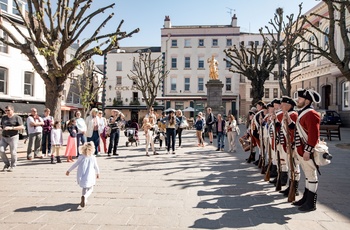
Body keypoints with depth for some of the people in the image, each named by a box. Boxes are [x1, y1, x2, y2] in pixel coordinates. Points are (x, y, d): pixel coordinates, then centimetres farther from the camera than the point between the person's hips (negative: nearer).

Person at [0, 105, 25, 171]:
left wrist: (11, 128, -22)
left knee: (13, 152, -4)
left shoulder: (17, 117, -5)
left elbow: (22, 127, -14)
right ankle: (7, 164, 13)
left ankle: (12, 166, 14)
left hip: (13, 137, -5)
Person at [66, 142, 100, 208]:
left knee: (84, 188, 27)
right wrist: (98, 173, 25)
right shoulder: (93, 158, -3)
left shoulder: (81, 157, -2)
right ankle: (85, 196, -17)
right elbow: (96, 167, 7)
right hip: (89, 177, -2)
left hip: (81, 177, 2)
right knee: (90, 189, 12)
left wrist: (69, 171, 16)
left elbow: (75, 165, 2)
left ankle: (83, 199, 17)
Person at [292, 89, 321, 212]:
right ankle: (306, 199, 28)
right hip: (301, 150, 10)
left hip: (307, 151, -10)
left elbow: (314, 135, -22)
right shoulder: (302, 113, 15)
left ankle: (311, 204, 10)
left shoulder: (311, 114, -16)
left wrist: (307, 151, -22)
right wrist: (298, 150, 20)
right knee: (307, 175, 17)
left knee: (311, 176, 0)